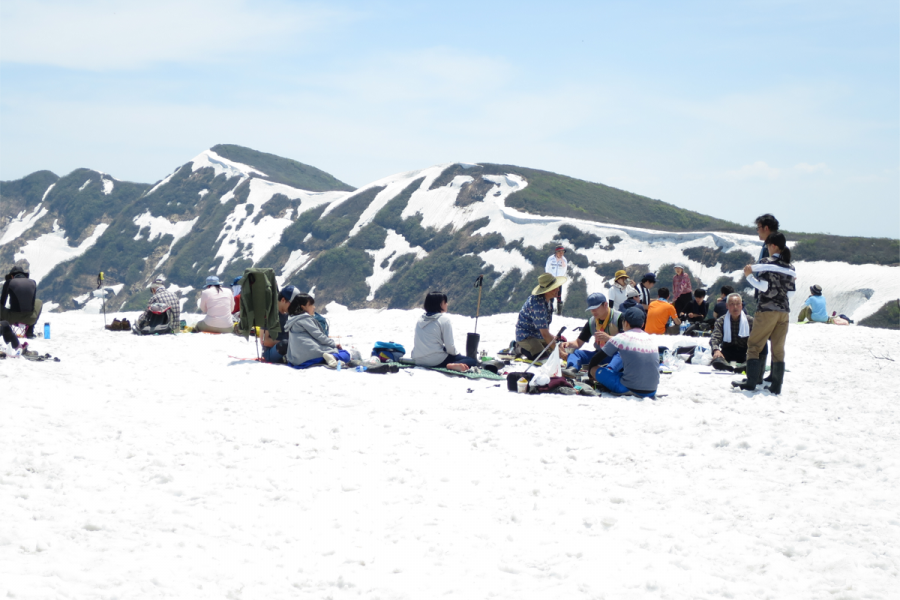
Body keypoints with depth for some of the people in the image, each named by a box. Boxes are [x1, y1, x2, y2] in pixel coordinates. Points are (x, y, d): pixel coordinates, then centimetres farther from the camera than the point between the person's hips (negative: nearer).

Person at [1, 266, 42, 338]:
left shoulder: (9, 282, 1)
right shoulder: (33, 282, 8)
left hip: (13, 318, -2)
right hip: (30, 319, 2)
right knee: (39, 302, 34)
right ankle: (29, 331, 31)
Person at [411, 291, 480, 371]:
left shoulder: (421, 318, 10)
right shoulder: (444, 319, -9)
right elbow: (450, 346, -13)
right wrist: (456, 352, 9)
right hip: (436, 360, -7)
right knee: (473, 361, -3)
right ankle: (451, 366, -27)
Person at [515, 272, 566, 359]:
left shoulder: (550, 299, -4)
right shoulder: (538, 304, -32)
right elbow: (544, 334, -32)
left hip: (538, 335, 9)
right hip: (525, 335, -9)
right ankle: (519, 347, 2)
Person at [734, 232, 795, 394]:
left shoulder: (765, 263, -6)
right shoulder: (790, 267, 10)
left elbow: (764, 286, -14)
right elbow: (791, 293, 8)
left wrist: (749, 276, -3)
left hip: (767, 310, -5)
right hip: (784, 312, 5)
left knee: (754, 346, 1)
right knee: (778, 349, 8)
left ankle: (751, 382, -7)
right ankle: (776, 385, 6)